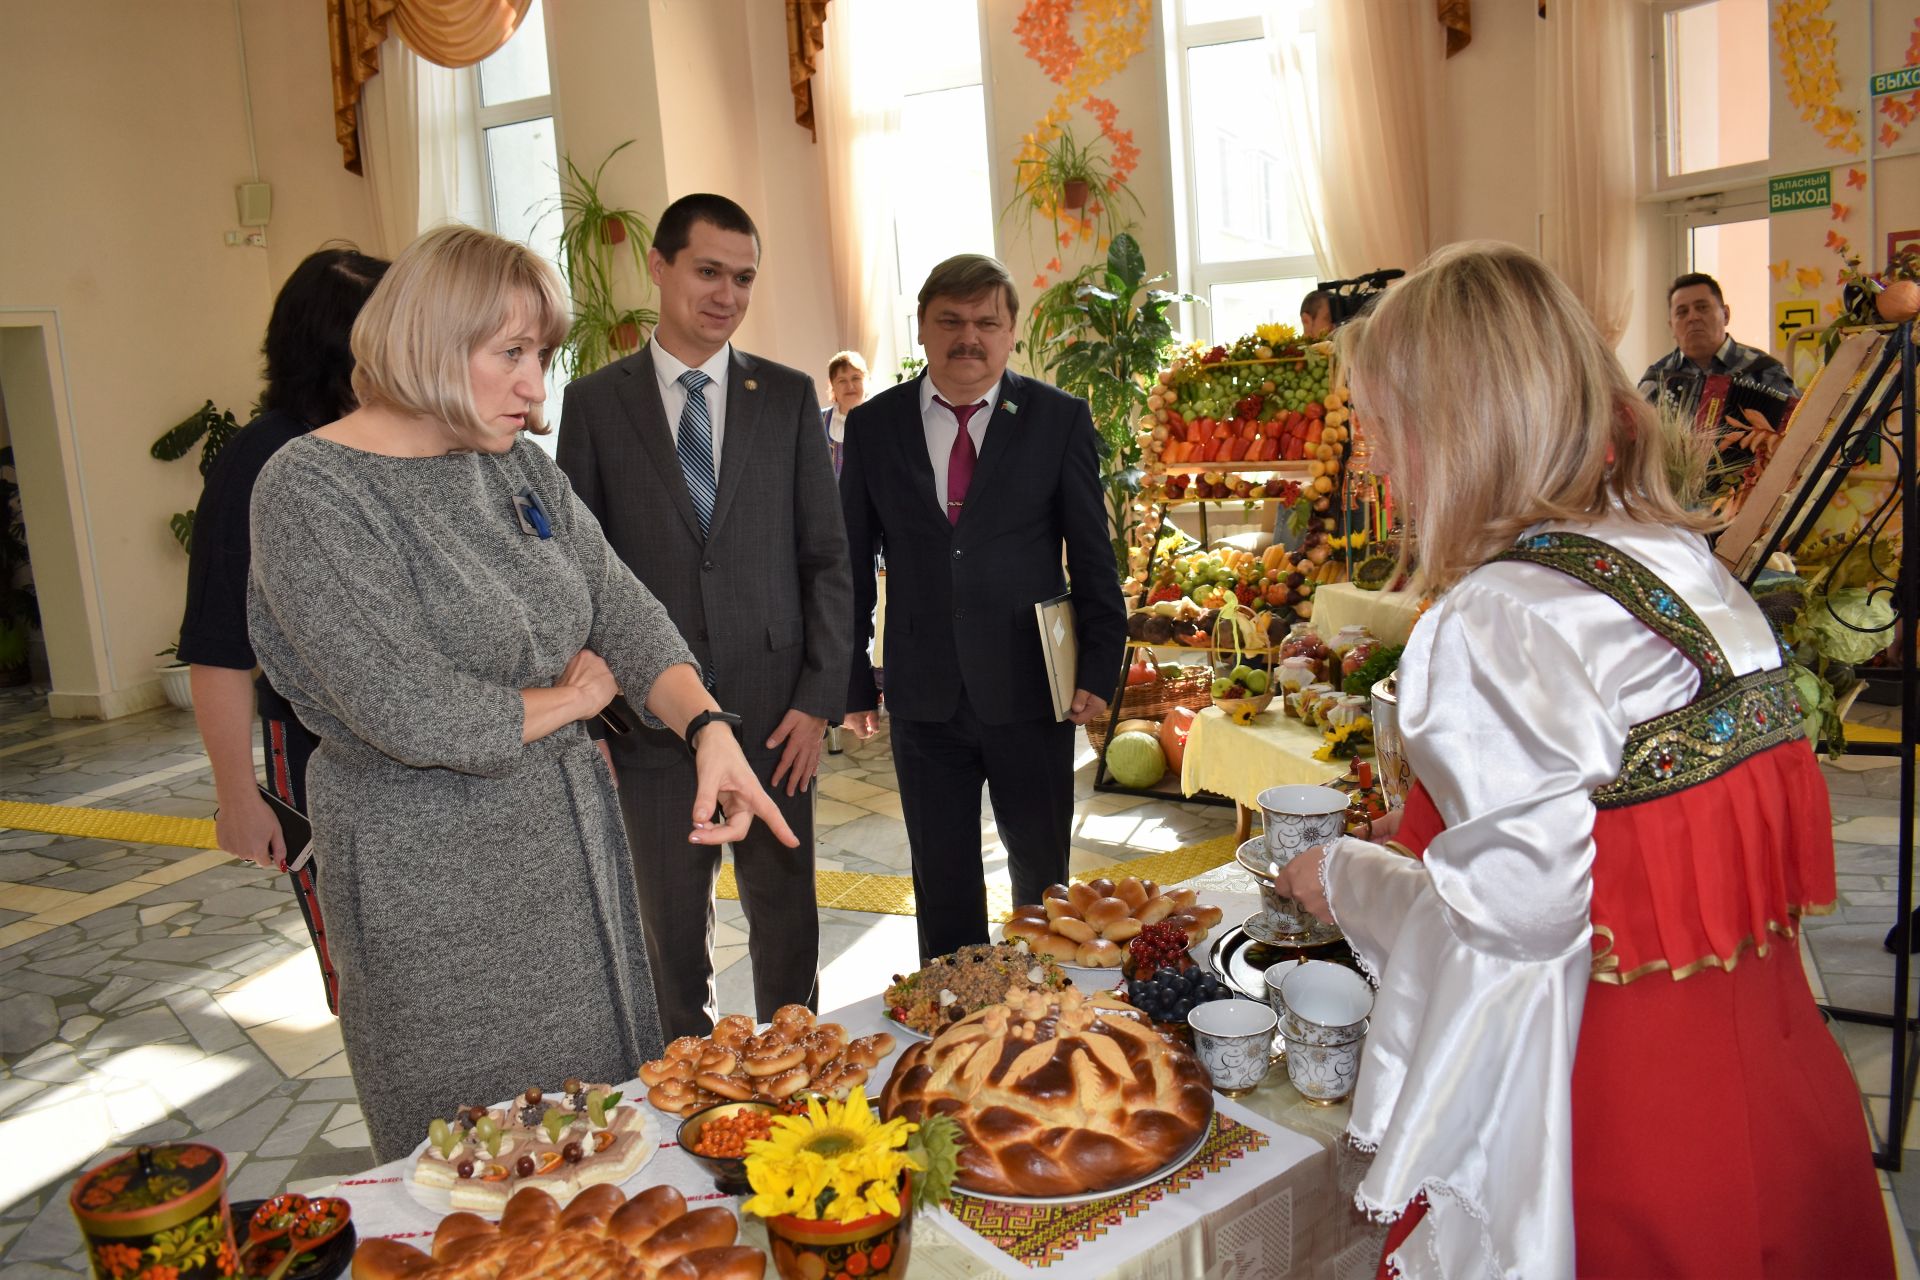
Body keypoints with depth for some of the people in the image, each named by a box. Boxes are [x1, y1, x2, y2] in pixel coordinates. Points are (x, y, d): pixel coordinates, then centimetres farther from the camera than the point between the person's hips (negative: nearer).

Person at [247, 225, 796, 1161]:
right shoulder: (310, 492, -16)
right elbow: (410, 712, -23)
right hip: (433, 882, -6)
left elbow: (621, 610, 1)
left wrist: (708, 728, -17)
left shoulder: (521, 467, 6)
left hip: (570, 840, 7)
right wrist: (567, 701, -8)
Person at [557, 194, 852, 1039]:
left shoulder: (789, 396, 4)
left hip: (775, 710, 1)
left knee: (785, 912, 11)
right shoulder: (595, 403, 2)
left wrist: (820, 699, -4)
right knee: (671, 923, 12)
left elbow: (826, 556, 3)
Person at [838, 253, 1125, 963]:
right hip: (924, 697, 1)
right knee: (942, 879, 14)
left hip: (1028, 691, -1)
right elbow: (852, 565, 5)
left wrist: (1099, 668, -5)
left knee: (1042, 873, 13)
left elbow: (1093, 554, 0)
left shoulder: (1060, 419, -1)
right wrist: (854, 684, 4)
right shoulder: (872, 426, 3)